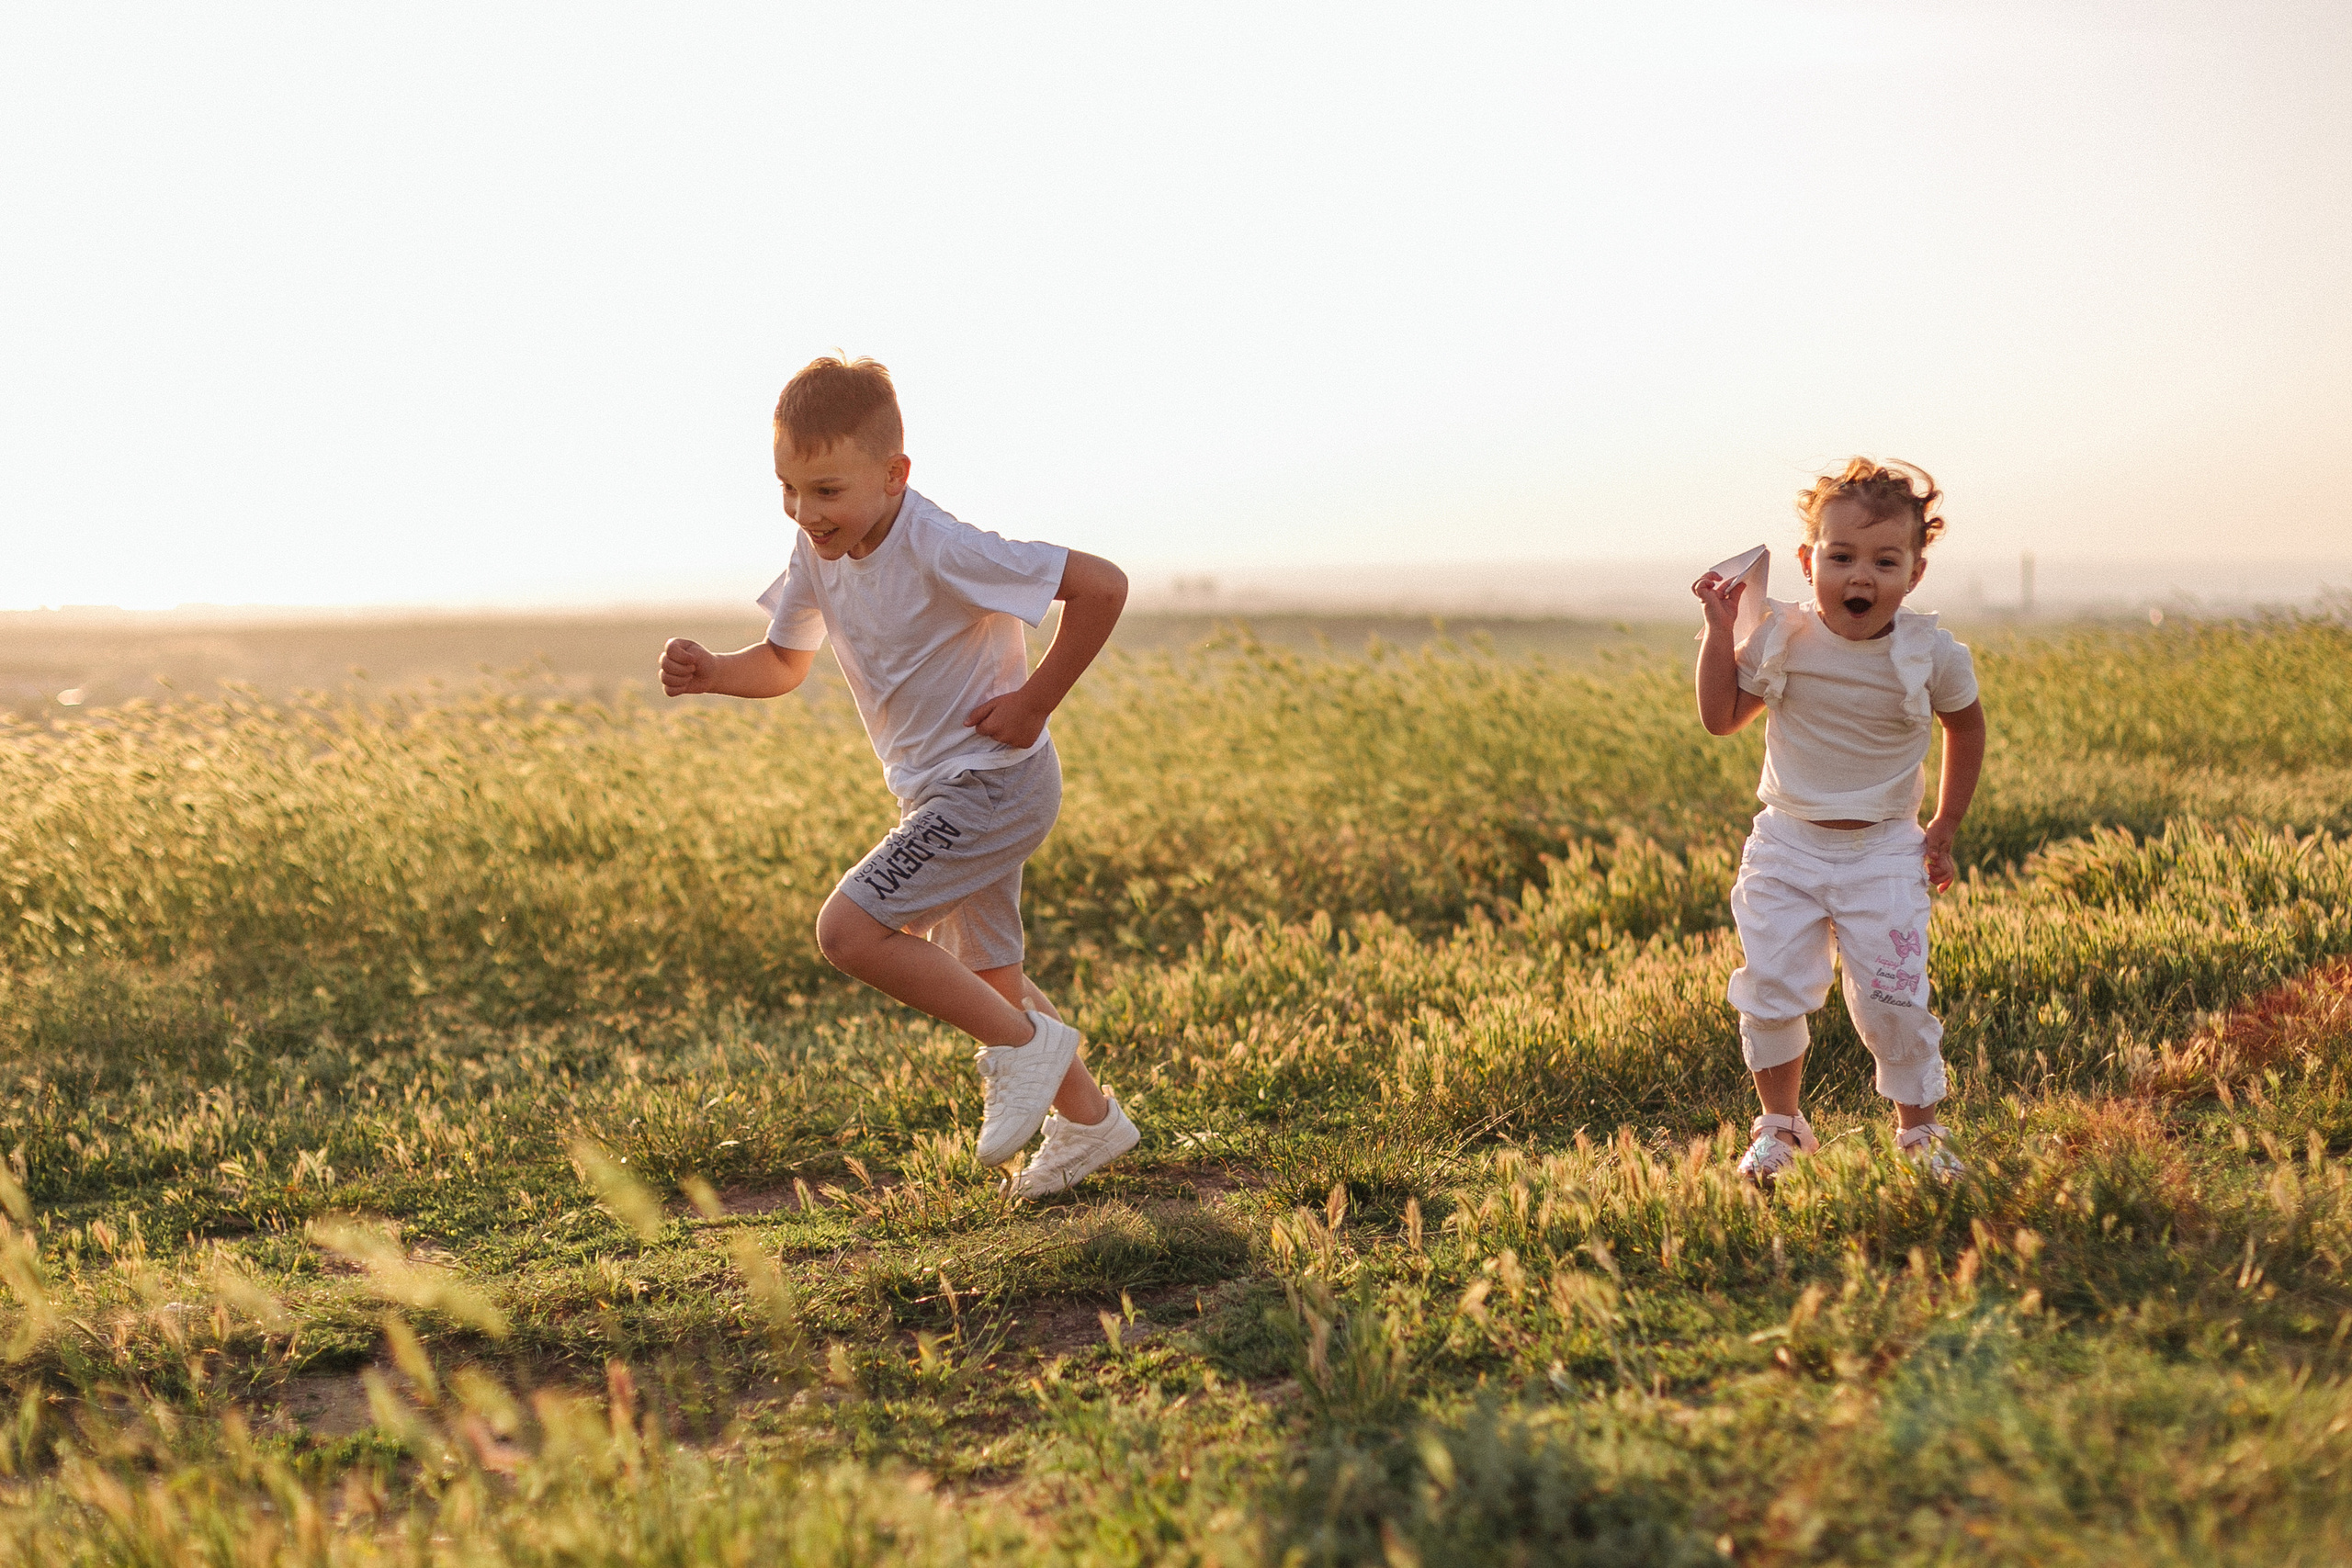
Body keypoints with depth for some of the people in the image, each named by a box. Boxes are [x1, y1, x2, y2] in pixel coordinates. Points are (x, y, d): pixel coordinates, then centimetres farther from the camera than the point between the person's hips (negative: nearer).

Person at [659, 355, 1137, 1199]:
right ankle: (1088, 1118, 37)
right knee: (984, 975, 20)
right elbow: (783, 664, 9)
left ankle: (1024, 1042, -4)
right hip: (938, 791, 9)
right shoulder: (818, 549, -4)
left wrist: (1036, 700, -21)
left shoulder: (939, 550, -27)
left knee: (848, 930, -19)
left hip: (994, 783, -9)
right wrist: (708, 670, -11)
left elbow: (1102, 585, -27)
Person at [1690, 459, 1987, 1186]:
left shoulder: (1930, 654, -9)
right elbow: (1720, 717, 3)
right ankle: (1780, 1124, 20)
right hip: (1788, 845, 1)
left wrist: (1944, 828, 9)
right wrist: (1720, 631, -8)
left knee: (1893, 999, -5)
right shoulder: (1782, 640, -6)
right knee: (1770, 991, 0)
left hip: (1884, 853, -1)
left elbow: (1966, 728, 9)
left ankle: (1919, 1128, 15)